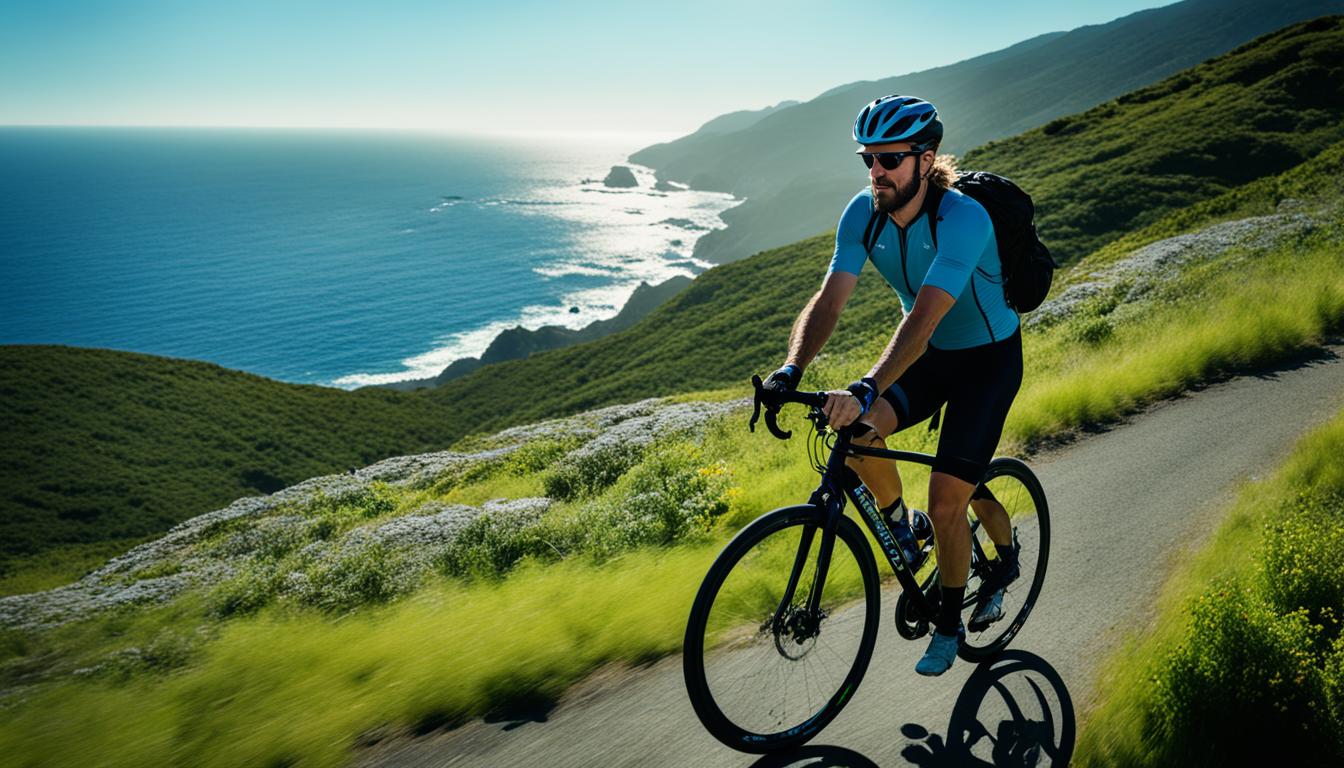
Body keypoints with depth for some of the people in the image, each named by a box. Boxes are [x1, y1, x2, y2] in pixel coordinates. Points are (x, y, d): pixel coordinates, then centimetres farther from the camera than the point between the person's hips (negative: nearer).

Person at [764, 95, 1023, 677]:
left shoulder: (963, 219, -30)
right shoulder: (862, 214, -13)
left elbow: (923, 317, -42)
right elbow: (829, 301, -19)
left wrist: (867, 390, -54)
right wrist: (792, 370, -36)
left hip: (989, 358, -5)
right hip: (928, 355, 5)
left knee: (946, 503, -10)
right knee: (854, 431, -22)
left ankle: (949, 623, 17)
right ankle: (897, 526, 8)